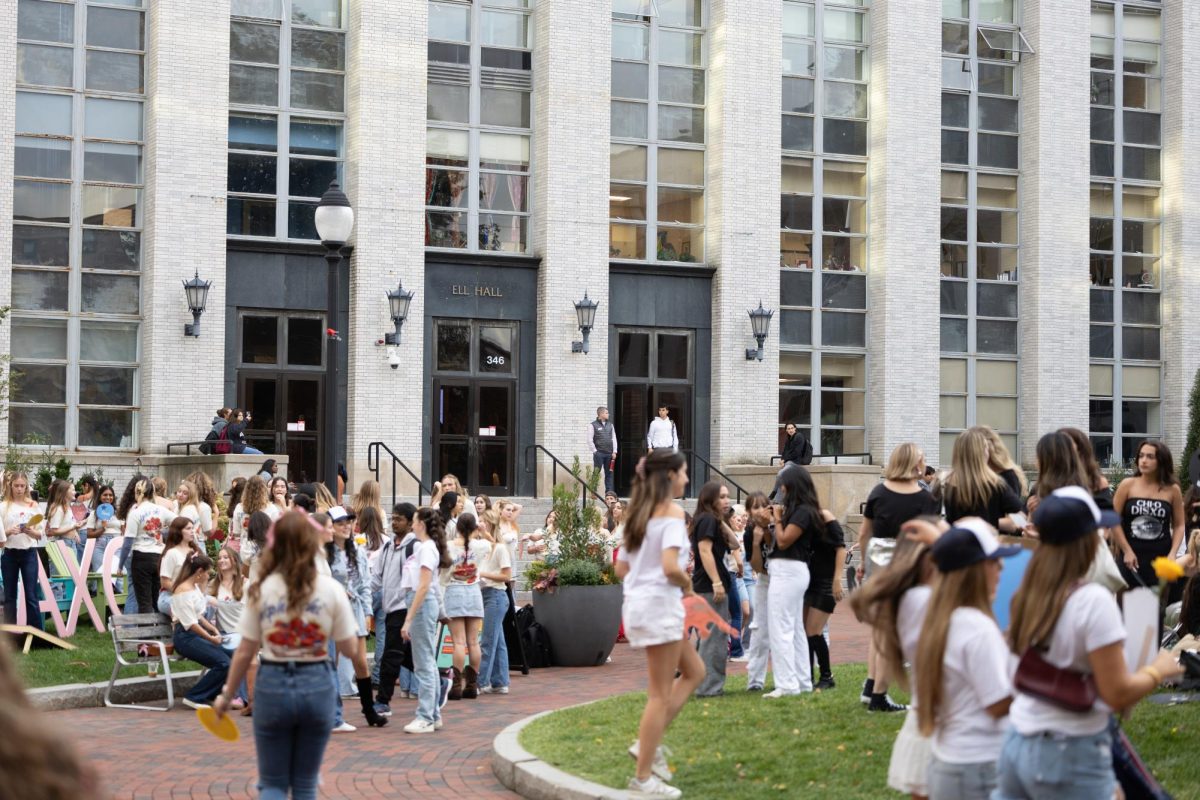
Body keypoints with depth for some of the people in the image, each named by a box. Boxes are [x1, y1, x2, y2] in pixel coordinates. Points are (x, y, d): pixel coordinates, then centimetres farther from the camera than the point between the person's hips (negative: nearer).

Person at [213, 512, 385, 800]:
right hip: (317, 687, 1)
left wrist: (227, 696, 10)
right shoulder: (332, 590, -5)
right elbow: (350, 650, -2)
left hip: (273, 686, -1)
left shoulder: (261, 591, -5)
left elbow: (245, 653, -2)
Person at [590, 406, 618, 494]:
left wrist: (614, 451, 4)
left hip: (609, 454, 5)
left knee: (609, 474, 5)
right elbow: (590, 440, -5)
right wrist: (595, 451, -9)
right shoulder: (593, 425, -2)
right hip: (599, 454, -5)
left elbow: (614, 439, 13)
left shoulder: (610, 425, 14)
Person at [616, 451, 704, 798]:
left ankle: (648, 743, 15)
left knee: (694, 671, 20)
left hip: (638, 603, 9)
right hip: (659, 606, -9)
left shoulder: (639, 513, 14)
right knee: (660, 694, 0)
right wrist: (687, 584, -5)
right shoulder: (672, 512, -11)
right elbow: (671, 567, -23)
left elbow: (621, 568, 15)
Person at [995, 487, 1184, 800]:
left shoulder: (1028, 594, 4)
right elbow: (1117, 695, -17)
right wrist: (1157, 670, -1)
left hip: (1016, 744, 7)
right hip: (1072, 756, -7)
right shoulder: (1093, 600, -17)